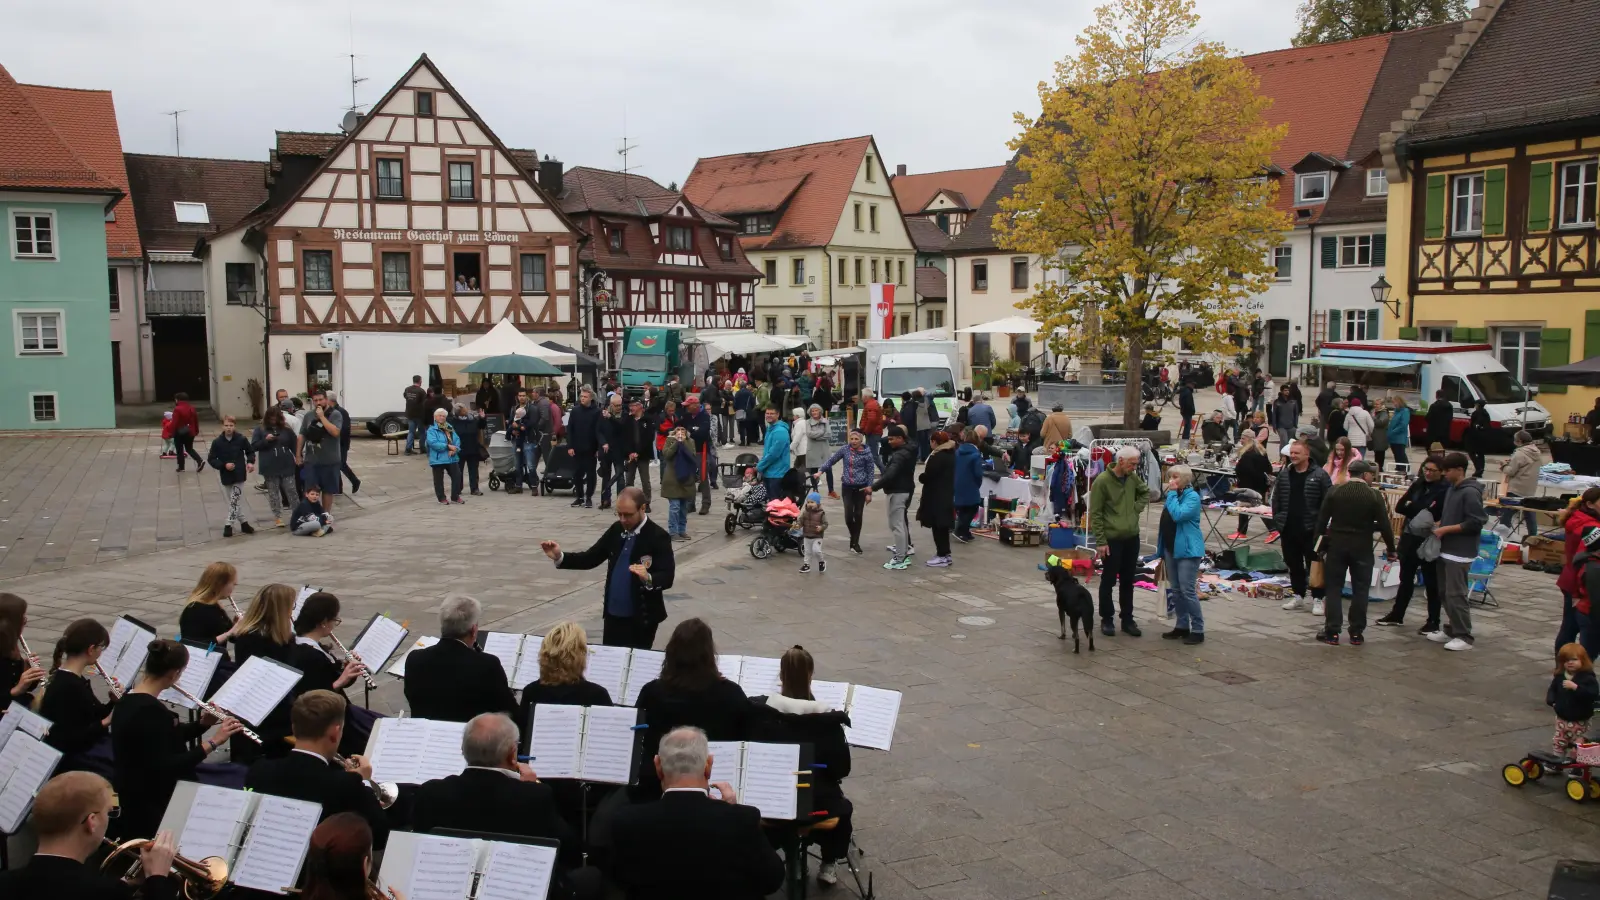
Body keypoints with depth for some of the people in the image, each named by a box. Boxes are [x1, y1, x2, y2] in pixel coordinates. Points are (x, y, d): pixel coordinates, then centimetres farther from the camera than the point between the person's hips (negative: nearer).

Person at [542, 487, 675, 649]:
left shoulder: (658, 537, -13)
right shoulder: (616, 530, 4)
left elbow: (667, 578, -18)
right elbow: (591, 558, 5)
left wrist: (648, 578, -39)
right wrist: (560, 557, -10)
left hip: (641, 618, -6)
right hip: (613, 614, 6)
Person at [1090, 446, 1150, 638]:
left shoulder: (1133, 478, 3)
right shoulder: (1102, 481, -15)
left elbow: (1146, 492, 25)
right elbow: (1095, 514, -13)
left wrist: (1138, 507, 6)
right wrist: (1100, 541, -15)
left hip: (1132, 538, 6)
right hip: (1112, 539, -6)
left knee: (1128, 581, 12)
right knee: (1108, 580, 4)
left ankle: (1127, 619, 22)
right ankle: (1106, 619, 15)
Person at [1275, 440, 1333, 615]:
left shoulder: (1320, 476, -6)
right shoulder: (1283, 474, 9)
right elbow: (1276, 499, 13)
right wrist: (1277, 521, 7)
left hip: (1310, 529, -5)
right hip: (1288, 529, 5)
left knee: (1314, 565, 0)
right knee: (1293, 565, 13)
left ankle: (1317, 599, 7)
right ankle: (1298, 596, 24)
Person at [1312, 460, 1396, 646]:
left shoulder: (1334, 491, -2)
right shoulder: (1374, 496, -7)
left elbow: (1322, 519, -1)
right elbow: (1384, 525, -7)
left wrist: (1320, 543, 8)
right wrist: (1391, 548, 3)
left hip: (1336, 545, 1)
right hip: (1362, 547, -1)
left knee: (1334, 588, 6)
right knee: (1360, 590, 7)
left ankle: (1332, 632, 4)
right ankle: (1356, 633, 9)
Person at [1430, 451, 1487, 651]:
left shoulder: (1470, 492, -16)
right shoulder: (1452, 489, 12)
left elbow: (1475, 523, -19)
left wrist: (1446, 529, -17)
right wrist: (1439, 524, 7)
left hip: (1460, 553, -9)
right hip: (1446, 550, 9)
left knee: (1455, 594, -6)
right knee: (1445, 593, 15)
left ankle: (1465, 636, 2)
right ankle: (1451, 629, 26)